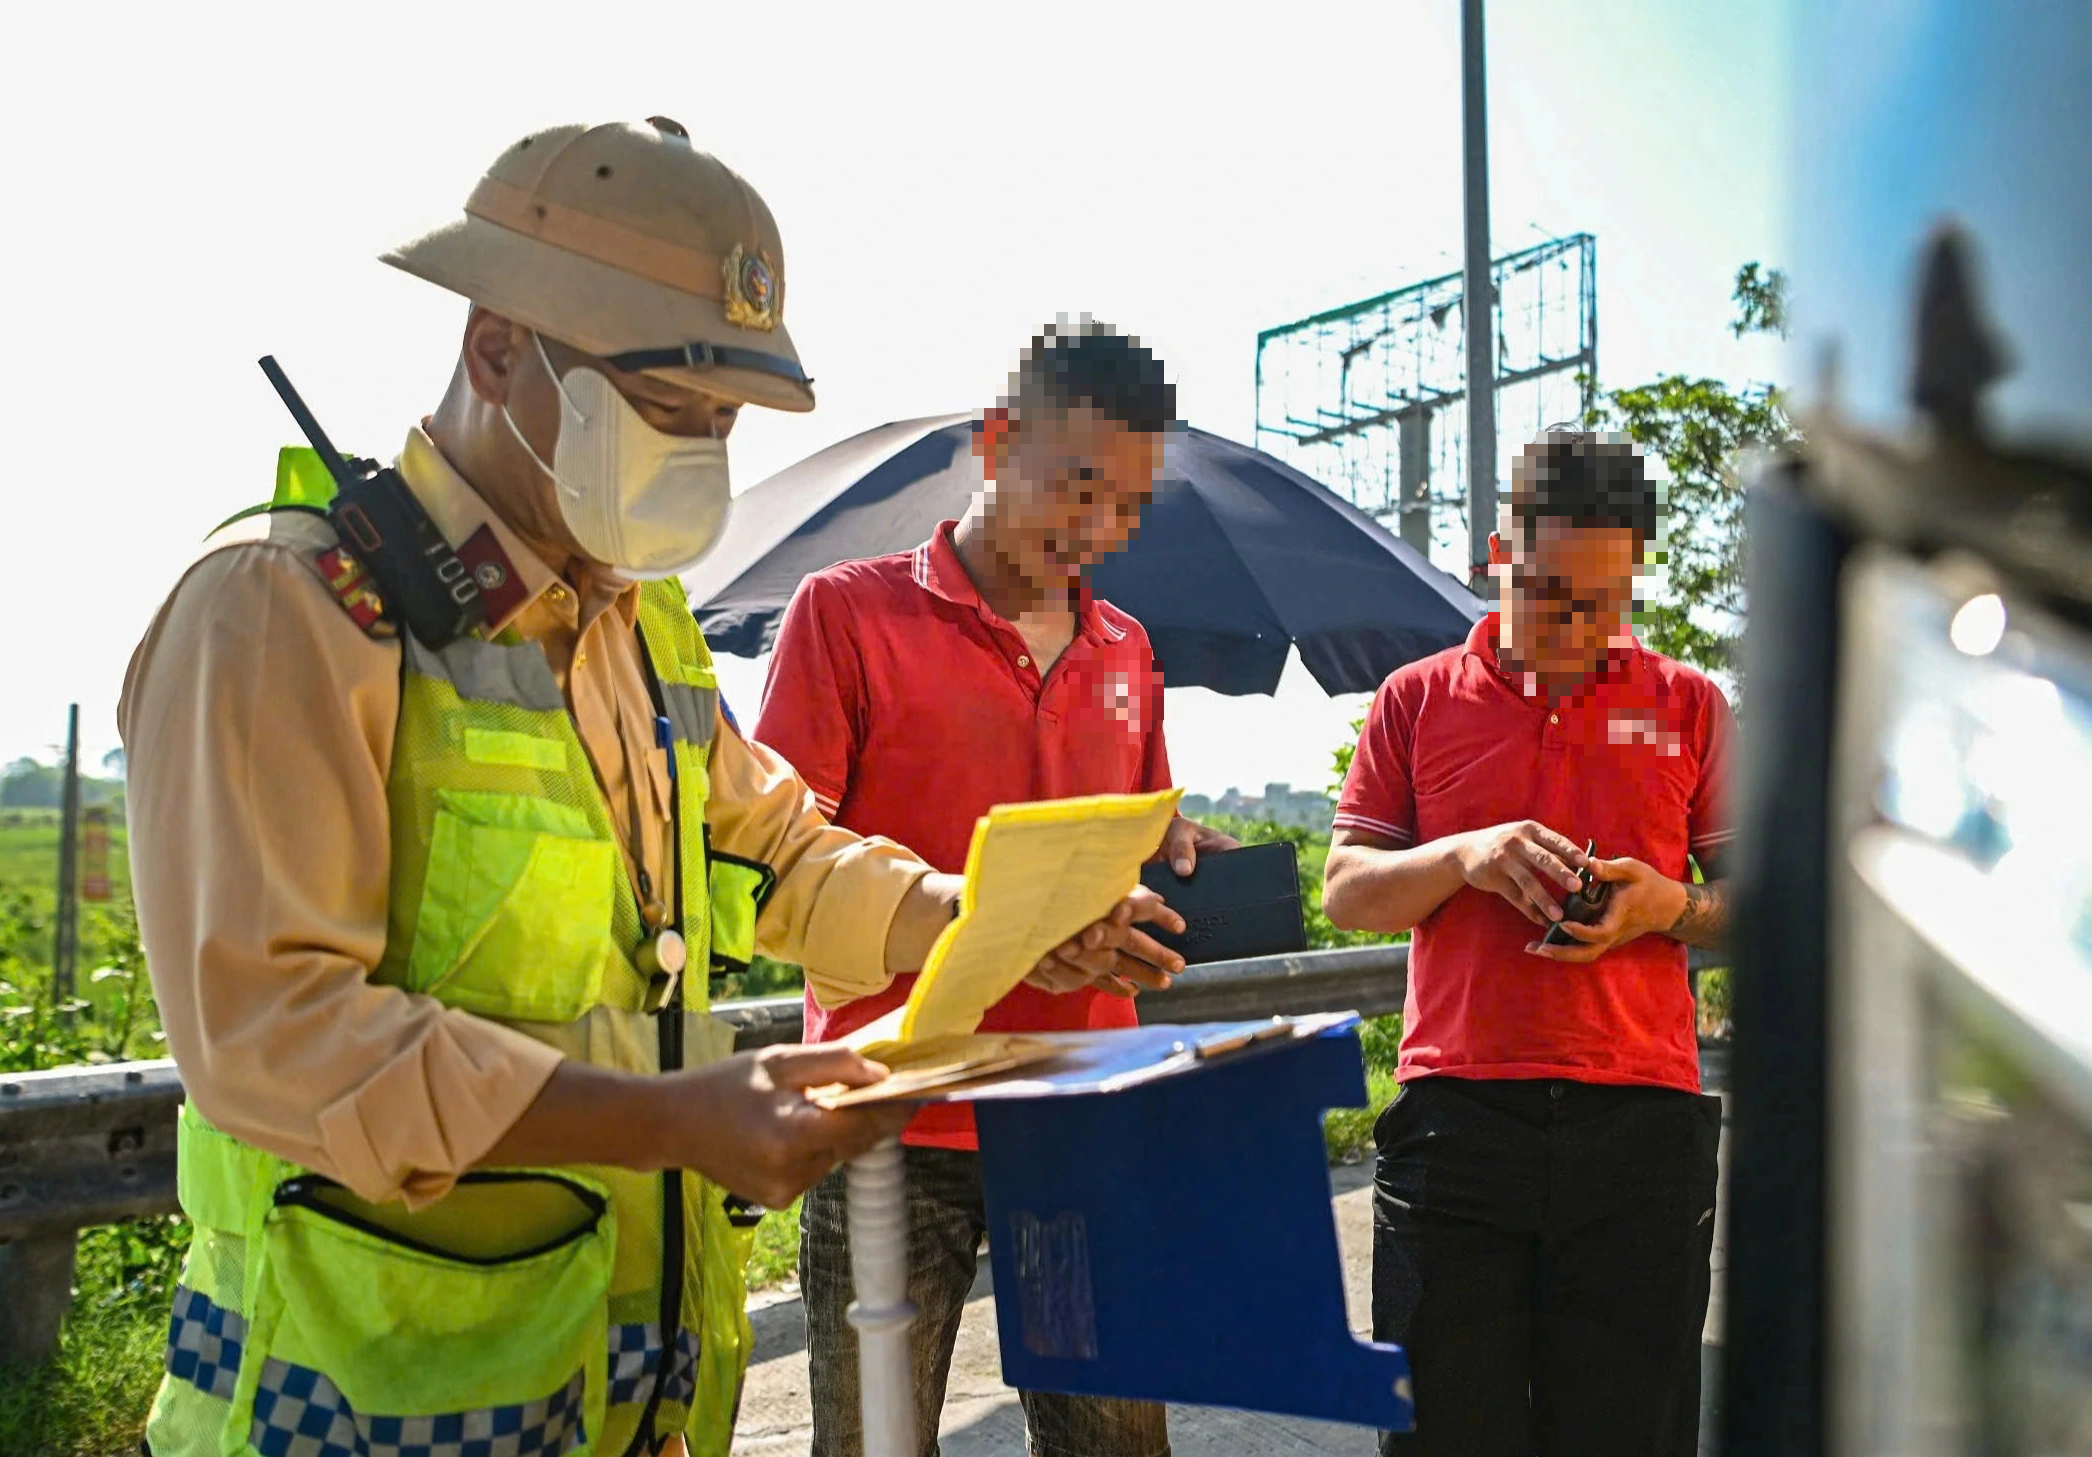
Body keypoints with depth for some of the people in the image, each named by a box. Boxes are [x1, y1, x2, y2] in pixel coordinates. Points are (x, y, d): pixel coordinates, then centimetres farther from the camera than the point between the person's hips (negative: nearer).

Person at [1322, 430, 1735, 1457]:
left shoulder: (1688, 706, 11)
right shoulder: (1418, 699, 9)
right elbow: (1344, 892, 7)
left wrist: (1668, 907, -9)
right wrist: (1463, 856, -11)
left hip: (1640, 1118, 1)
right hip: (1455, 1115, 0)